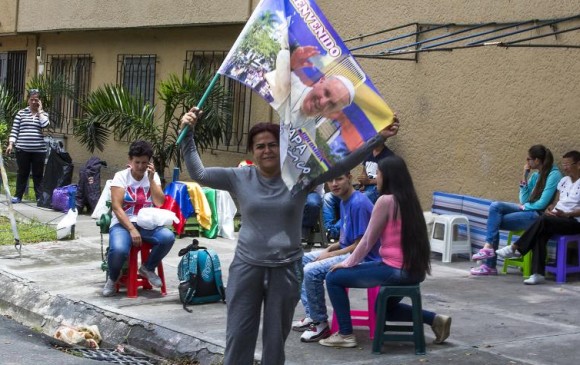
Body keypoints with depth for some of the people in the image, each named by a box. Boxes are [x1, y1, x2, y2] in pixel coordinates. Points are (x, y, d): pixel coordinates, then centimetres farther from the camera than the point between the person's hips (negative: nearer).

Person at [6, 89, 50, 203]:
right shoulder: (21, 113, 6)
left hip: (39, 150, 0)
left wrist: (39, 111, -4)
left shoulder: (43, 114, 8)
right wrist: (11, 144, -6)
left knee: (38, 174, 4)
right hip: (22, 149, 0)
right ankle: (18, 196, 13)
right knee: (22, 173, 6)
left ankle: (40, 197, 6)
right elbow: (14, 130, 4)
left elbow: (45, 125, -13)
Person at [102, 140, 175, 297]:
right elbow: (116, 207, -11)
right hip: (123, 224, -3)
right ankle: (112, 278, -1)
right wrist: (131, 229, -22)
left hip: (147, 225, 3)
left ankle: (148, 268, 1)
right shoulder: (121, 176, -2)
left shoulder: (153, 176, 7)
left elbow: (160, 203, -7)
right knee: (119, 249, -36)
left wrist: (151, 179, -11)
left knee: (168, 237, -28)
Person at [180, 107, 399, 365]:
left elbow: (343, 163, -5)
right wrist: (188, 134, -8)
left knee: (276, 337, 11)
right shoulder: (240, 178, 0)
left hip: (286, 269, 0)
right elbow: (198, 174, 0)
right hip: (246, 266, 0)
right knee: (238, 336, 6)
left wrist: (379, 138, -12)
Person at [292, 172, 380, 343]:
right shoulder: (344, 202, 10)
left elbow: (360, 245, -21)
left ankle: (321, 324, -9)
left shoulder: (358, 204, -21)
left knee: (311, 271, -25)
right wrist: (329, 248, 1)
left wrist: (330, 255, -14)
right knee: (300, 260, 13)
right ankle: (312, 316, 14)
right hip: (346, 250, 11)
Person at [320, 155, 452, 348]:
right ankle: (434, 319, 19)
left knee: (333, 278, 0)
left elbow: (368, 240, -9)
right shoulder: (409, 199, 10)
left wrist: (348, 263, 6)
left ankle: (345, 334, 4)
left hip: (396, 270, -9)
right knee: (385, 307, 33)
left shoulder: (386, 200, -14)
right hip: (414, 270, 9)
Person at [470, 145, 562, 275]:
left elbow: (542, 203, -16)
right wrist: (524, 177, 4)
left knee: (495, 221, -14)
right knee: (495, 206, -13)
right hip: (528, 210, 8)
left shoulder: (554, 174, -10)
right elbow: (524, 201, 10)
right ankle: (489, 247, -19)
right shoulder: (535, 175, 15)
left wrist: (524, 206, -2)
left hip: (538, 215, -8)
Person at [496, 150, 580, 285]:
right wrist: (549, 209, -1)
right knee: (540, 234, -28)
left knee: (543, 220, -32)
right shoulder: (563, 180, 18)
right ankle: (538, 273, -34)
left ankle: (514, 248, -23)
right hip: (556, 218, 6)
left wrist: (566, 214, -22)